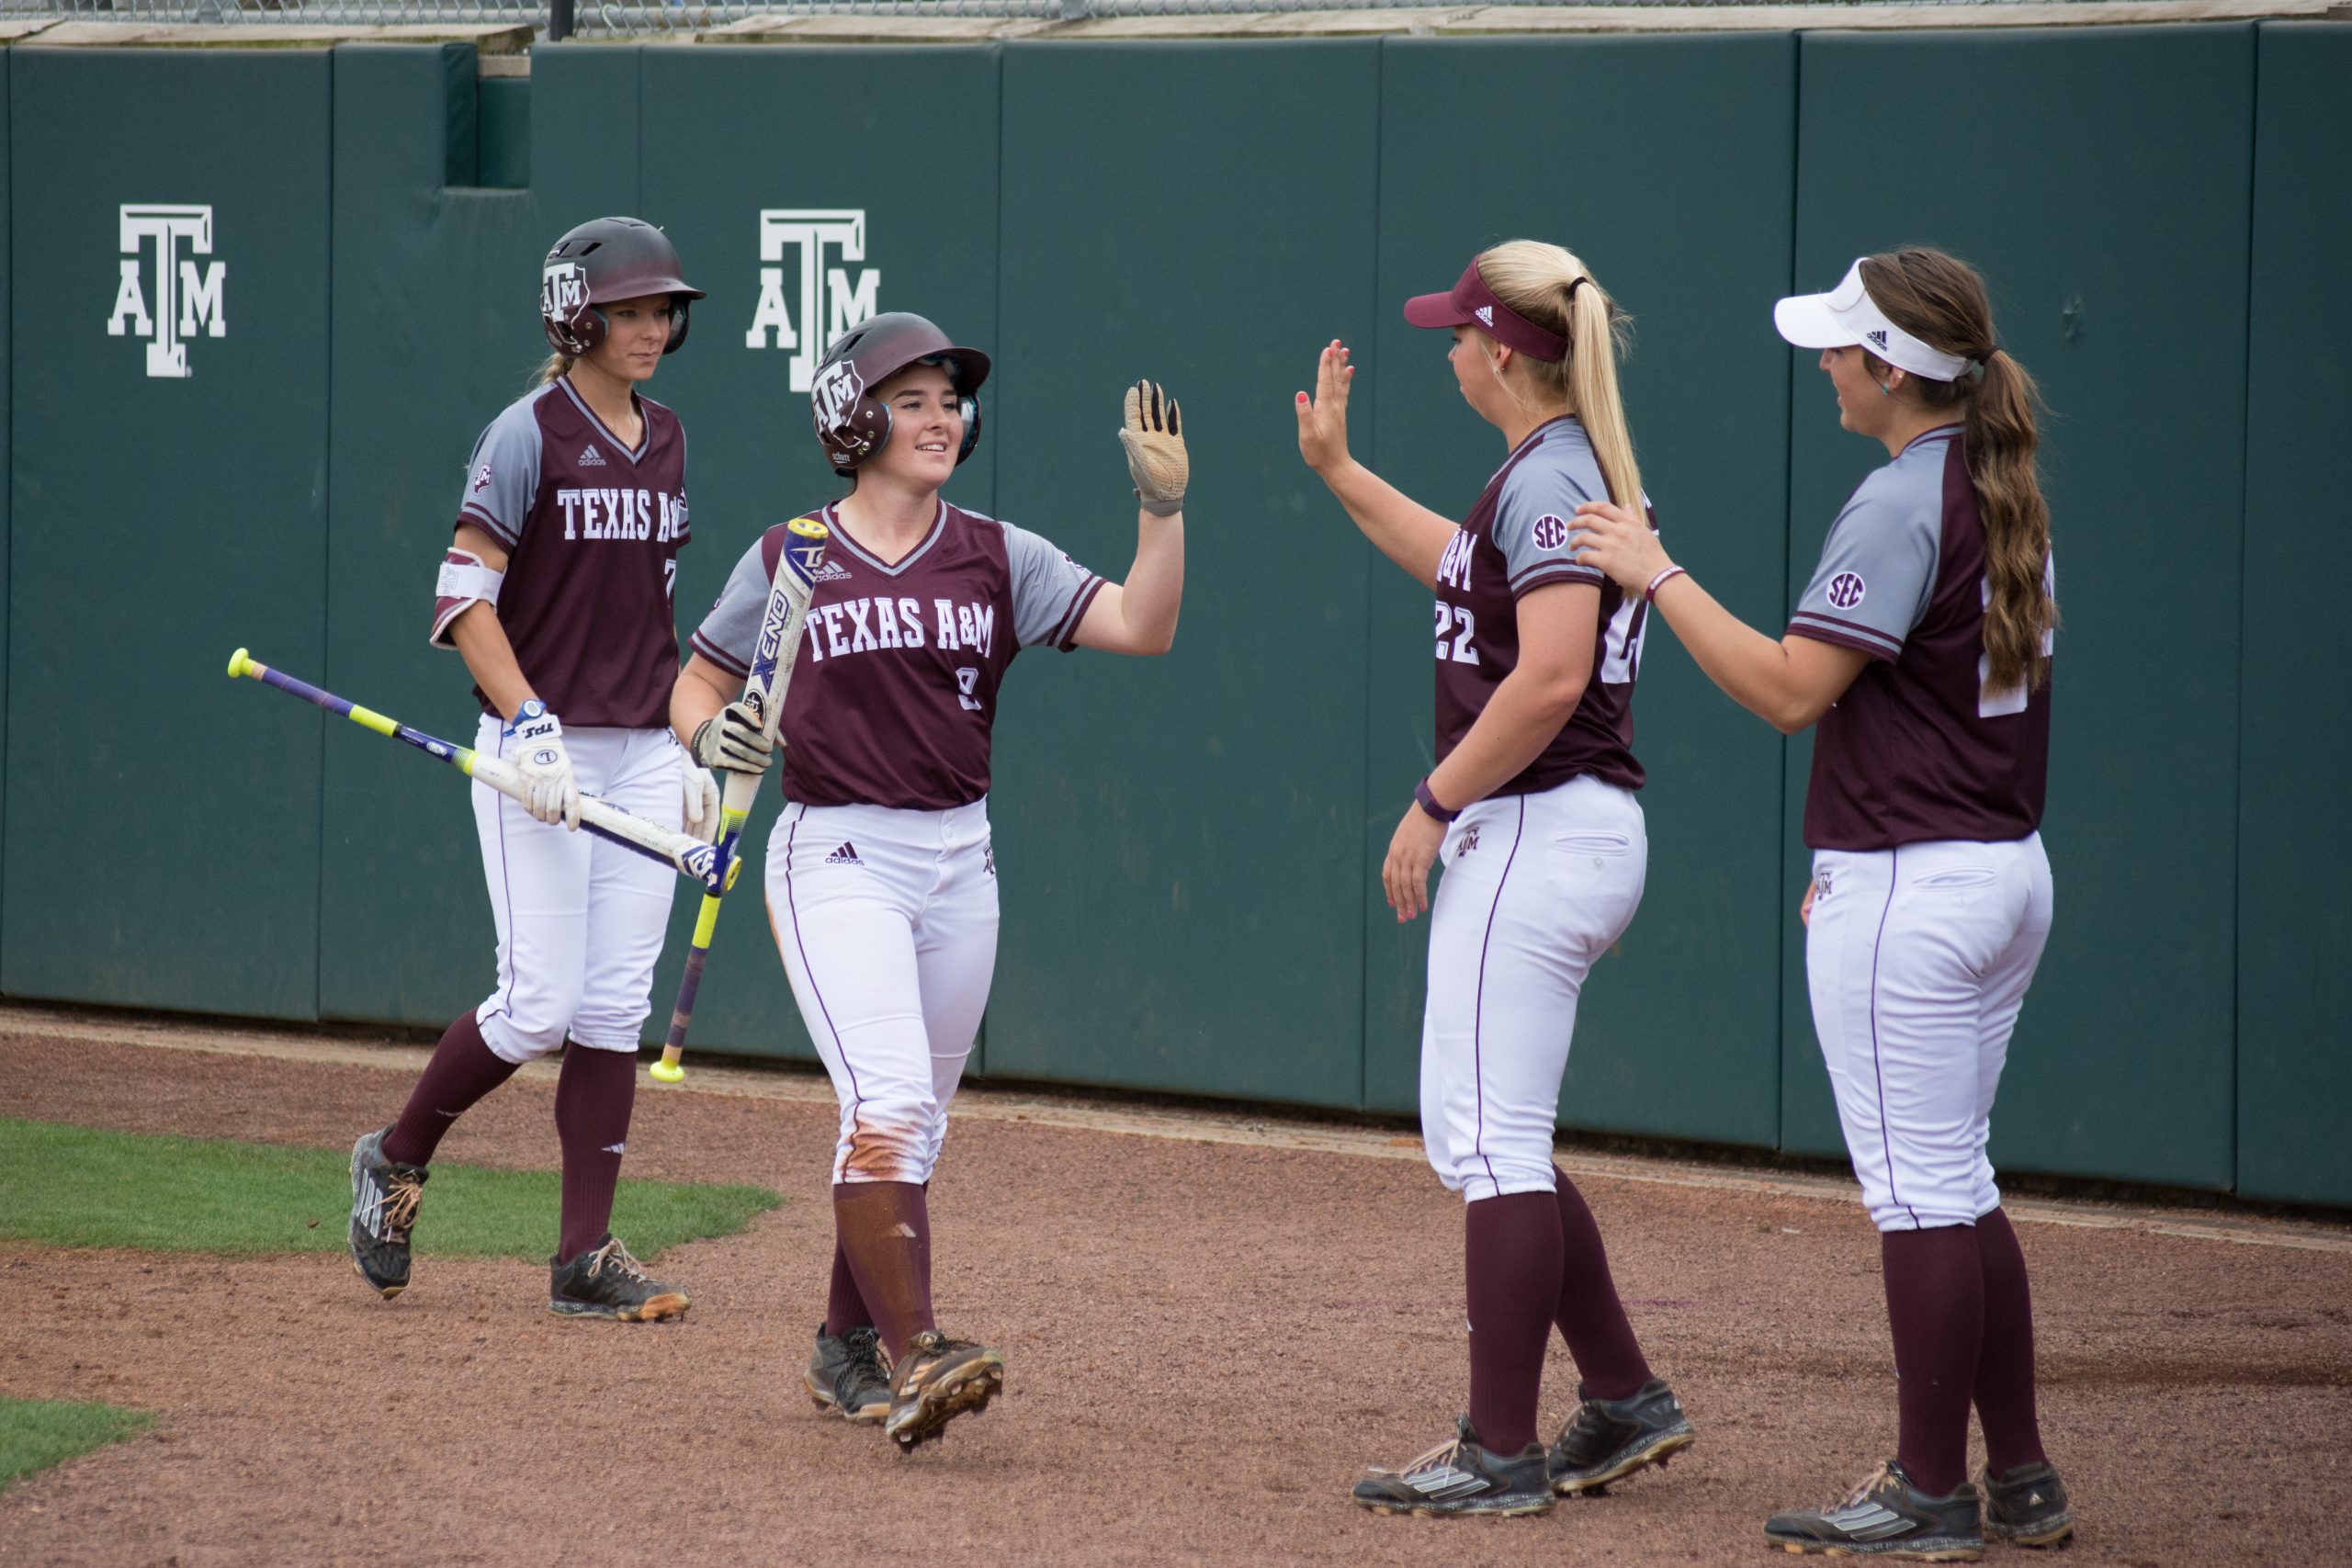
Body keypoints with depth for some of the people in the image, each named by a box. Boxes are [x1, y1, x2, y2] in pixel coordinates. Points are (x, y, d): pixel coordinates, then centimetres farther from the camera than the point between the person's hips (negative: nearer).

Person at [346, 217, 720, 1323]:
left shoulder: (664, 442, 12)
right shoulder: (530, 435, -9)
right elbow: (463, 597, -13)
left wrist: (689, 749, 14)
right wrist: (529, 726, -22)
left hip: (641, 754, 6)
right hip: (539, 752, -6)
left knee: (615, 1004, 1)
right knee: (540, 1004, -9)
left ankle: (585, 1259, 3)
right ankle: (395, 1160, 16)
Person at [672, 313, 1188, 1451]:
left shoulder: (999, 559, 5)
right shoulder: (789, 563, -1)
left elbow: (1143, 626, -5)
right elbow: (696, 684, 8)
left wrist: (1162, 503, -16)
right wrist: (712, 736, -14)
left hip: (958, 860, 4)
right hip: (836, 856, -4)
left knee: (912, 1125, 13)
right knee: (888, 1100, -21)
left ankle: (847, 1347, 29)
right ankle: (914, 1357, -22)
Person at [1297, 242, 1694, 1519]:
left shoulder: (1547, 478, -15)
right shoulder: (1567, 475, 16)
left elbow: (1550, 676, -26)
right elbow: (1463, 568, 36)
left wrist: (1434, 804, -18)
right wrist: (1336, 471, 36)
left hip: (1536, 829, -10)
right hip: (1573, 831, 10)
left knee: (1491, 1140, -8)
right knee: (1479, 1138, 16)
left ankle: (1500, 1451, -6)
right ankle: (1623, 1399, 19)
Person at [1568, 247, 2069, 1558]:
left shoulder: (1902, 504, -17)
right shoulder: (2008, 496, 12)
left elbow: (1791, 689, -21)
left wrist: (1658, 576, -13)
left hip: (1908, 892, -10)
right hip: (2010, 871, 10)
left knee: (1920, 1192, -4)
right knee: (1954, 1184, 16)